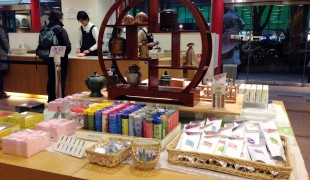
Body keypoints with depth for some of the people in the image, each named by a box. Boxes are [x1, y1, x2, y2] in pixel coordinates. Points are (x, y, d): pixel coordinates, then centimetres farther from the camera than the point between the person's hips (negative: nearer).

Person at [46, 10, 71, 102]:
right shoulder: (61, 30, -13)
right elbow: (68, 46, -18)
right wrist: (65, 52, 2)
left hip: (50, 59, 6)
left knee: (51, 79, 14)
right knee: (61, 80, 2)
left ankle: (51, 99, 21)